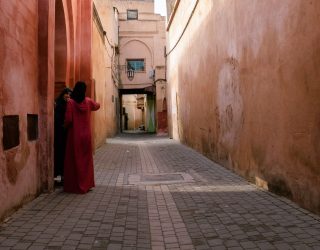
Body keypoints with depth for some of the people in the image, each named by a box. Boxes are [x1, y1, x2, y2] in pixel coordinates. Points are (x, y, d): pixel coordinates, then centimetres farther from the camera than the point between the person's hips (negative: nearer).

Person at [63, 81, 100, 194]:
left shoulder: (71, 102, -12)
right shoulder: (88, 101, 2)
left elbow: (68, 119, -14)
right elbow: (97, 106, 23)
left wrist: (65, 126, 4)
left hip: (74, 135, -4)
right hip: (86, 135, 4)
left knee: (75, 160, 3)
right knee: (86, 159, 14)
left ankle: (75, 186, 8)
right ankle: (87, 184, 20)